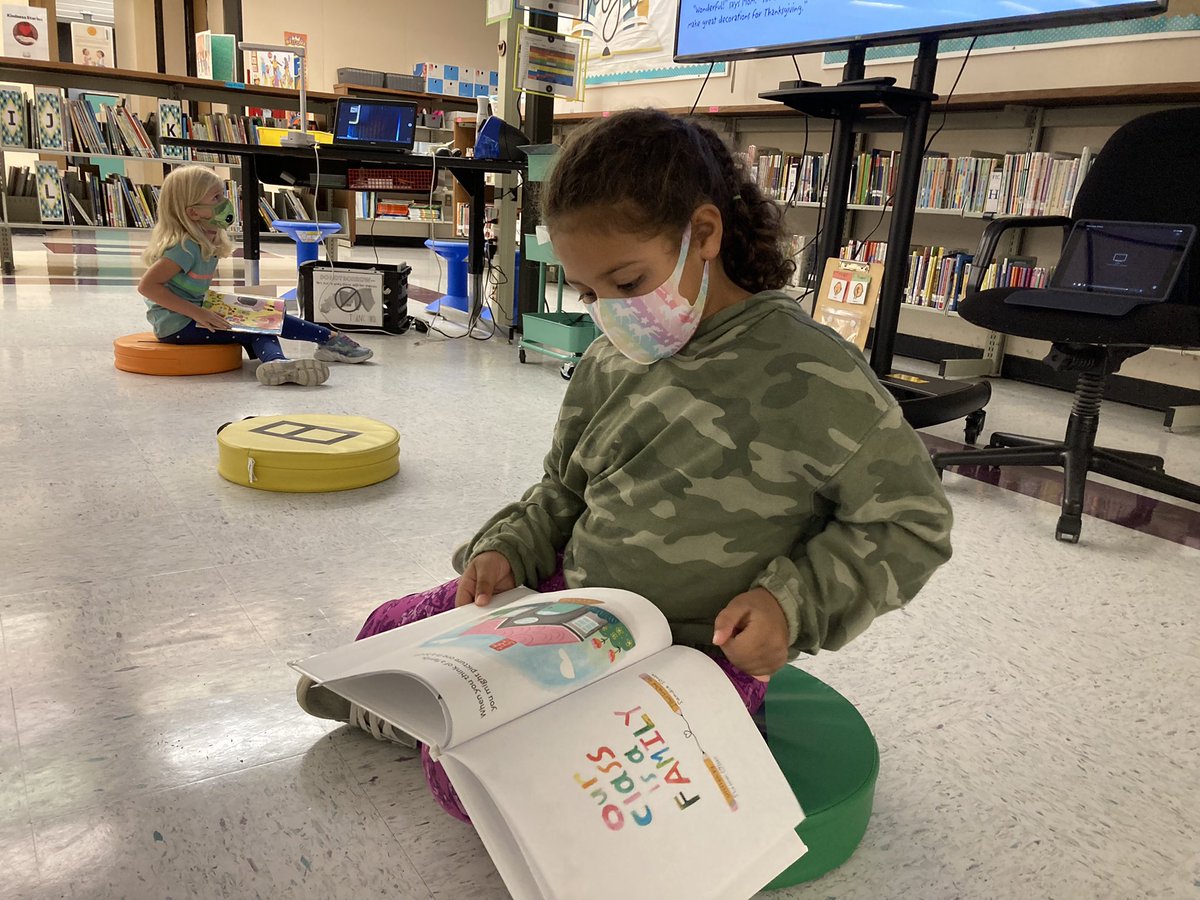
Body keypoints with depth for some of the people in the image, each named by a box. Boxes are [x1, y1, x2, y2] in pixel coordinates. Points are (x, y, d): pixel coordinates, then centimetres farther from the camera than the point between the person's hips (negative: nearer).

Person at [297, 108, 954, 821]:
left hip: (694, 651, -6)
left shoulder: (810, 373, -19)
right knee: (391, 630, 7)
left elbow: (910, 521, -10)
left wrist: (793, 602, -22)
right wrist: (505, 550, -6)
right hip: (570, 597, 7)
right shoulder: (609, 365, 1)